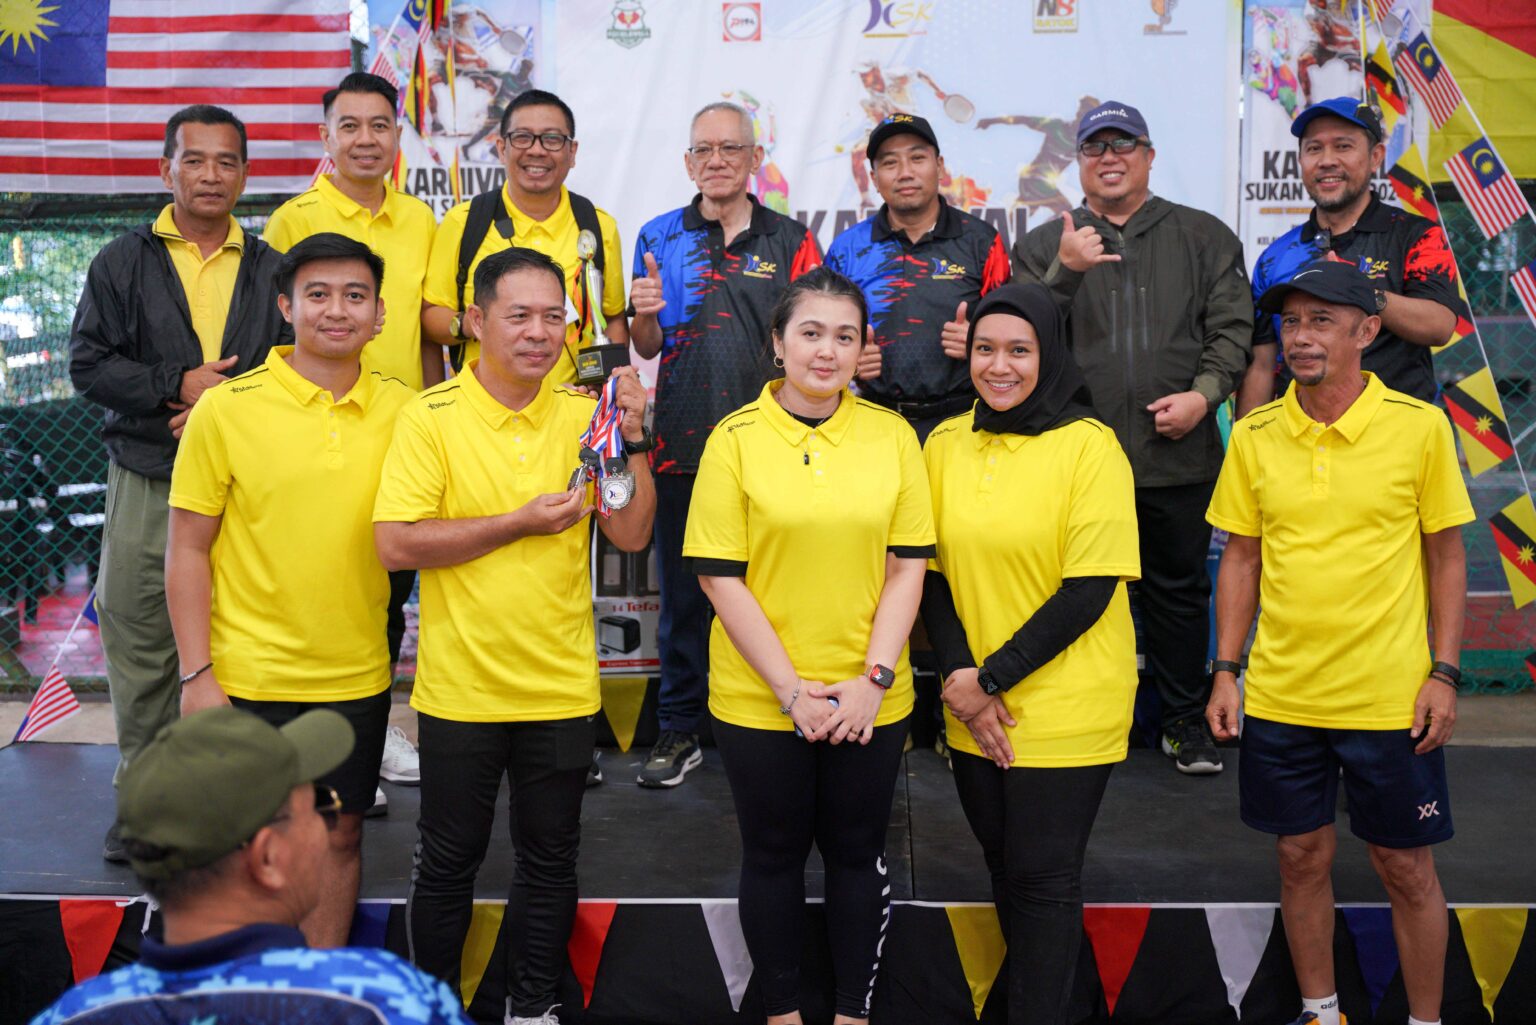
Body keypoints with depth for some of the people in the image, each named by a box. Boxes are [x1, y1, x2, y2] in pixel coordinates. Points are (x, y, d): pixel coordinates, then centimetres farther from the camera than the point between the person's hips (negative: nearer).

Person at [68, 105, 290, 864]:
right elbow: (88, 364, -1)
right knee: (139, 636, 5)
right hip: (146, 481, 0)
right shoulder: (123, 263, 7)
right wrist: (179, 385, -13)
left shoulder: (270, 269, 9)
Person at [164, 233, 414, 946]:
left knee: (339, 836, 12)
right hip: (248, 677, -3)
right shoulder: (226, 409, -8)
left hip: (357, 677, 3)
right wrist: (197, 675, -9)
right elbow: (187, 550, -5)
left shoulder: (399, 409, 1)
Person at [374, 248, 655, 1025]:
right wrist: (520, 524, -18)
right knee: (449, 858, 12)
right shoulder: (430, 417, -8)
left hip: (561, 687, 3)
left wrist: (633, 439, -14)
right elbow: (395, 544, -16)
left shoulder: (583, 416, 2)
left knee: (550, 857, 14)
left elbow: (631, 534, -2)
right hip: (461, 688, -3)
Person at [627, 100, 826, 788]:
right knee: (682, 590, 7)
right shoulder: (660, 237, 9)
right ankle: (680, 730, 19)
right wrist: (645, 315, -12)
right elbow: (646, 348, 10)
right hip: (682, 442, 1)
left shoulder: (790, 240, 6)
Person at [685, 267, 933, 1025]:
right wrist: (792, 690, -12)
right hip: (759, 699, -1)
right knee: (774, 854, 13)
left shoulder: (892, 434, 0)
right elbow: (720, 577, -8)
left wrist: (873, 679, -10)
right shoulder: (736, 438, -6)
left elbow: (907, 565, 0)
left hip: (869, 702, 2)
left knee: (857, 853, 14)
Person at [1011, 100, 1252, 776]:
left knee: (1179, 587, 9)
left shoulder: (1204, 237, 12)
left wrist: (1204, 393, -9)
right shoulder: (1045, 245, 11)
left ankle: (1186, 719, 22)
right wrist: (1064, 272, -14)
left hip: (1178, 453, 1)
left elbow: (1231, 327, 6)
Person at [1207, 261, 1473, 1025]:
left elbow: (1446, 556, -1)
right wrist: (1226, 671, 2)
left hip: (1390, 696, -2)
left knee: (1405, 867, 10)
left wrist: (1444, 673, -6)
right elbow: (1241, 558, 6)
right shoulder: (1254, 436, -1)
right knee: (1302, 858, 14)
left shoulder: (1419, 427, -7)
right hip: (1280, 695, 2)